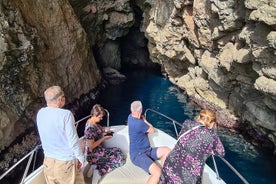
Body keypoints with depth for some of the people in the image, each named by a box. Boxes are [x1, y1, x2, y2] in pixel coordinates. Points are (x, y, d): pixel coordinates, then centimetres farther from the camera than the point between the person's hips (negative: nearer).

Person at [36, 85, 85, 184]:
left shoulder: (40, 113, -5)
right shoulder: (66, 114, -23)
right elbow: (73, 141, -18)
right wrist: (81, 158, -6)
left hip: (48, 161, 6)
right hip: (66, 161, -6)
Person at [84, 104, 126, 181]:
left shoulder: (91, 121, 1)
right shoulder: (90, 128, -27)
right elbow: (91, 146, -25)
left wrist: (105, 131, 4)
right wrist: (103, 138, -18)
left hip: (98, 150, 9)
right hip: (93, 155, -9)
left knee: (117, 151, 6)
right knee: (117, 154, -3)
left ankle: (99, 168, 7)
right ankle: (98, 170, 4)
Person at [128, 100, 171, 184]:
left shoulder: (130, 117, 4)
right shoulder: (139, 123, -25)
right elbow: (152, 130, -4)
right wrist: (144, 120, 9)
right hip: (138, 154, -10)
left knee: (167, 150, -6)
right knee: (157, 172, -30)